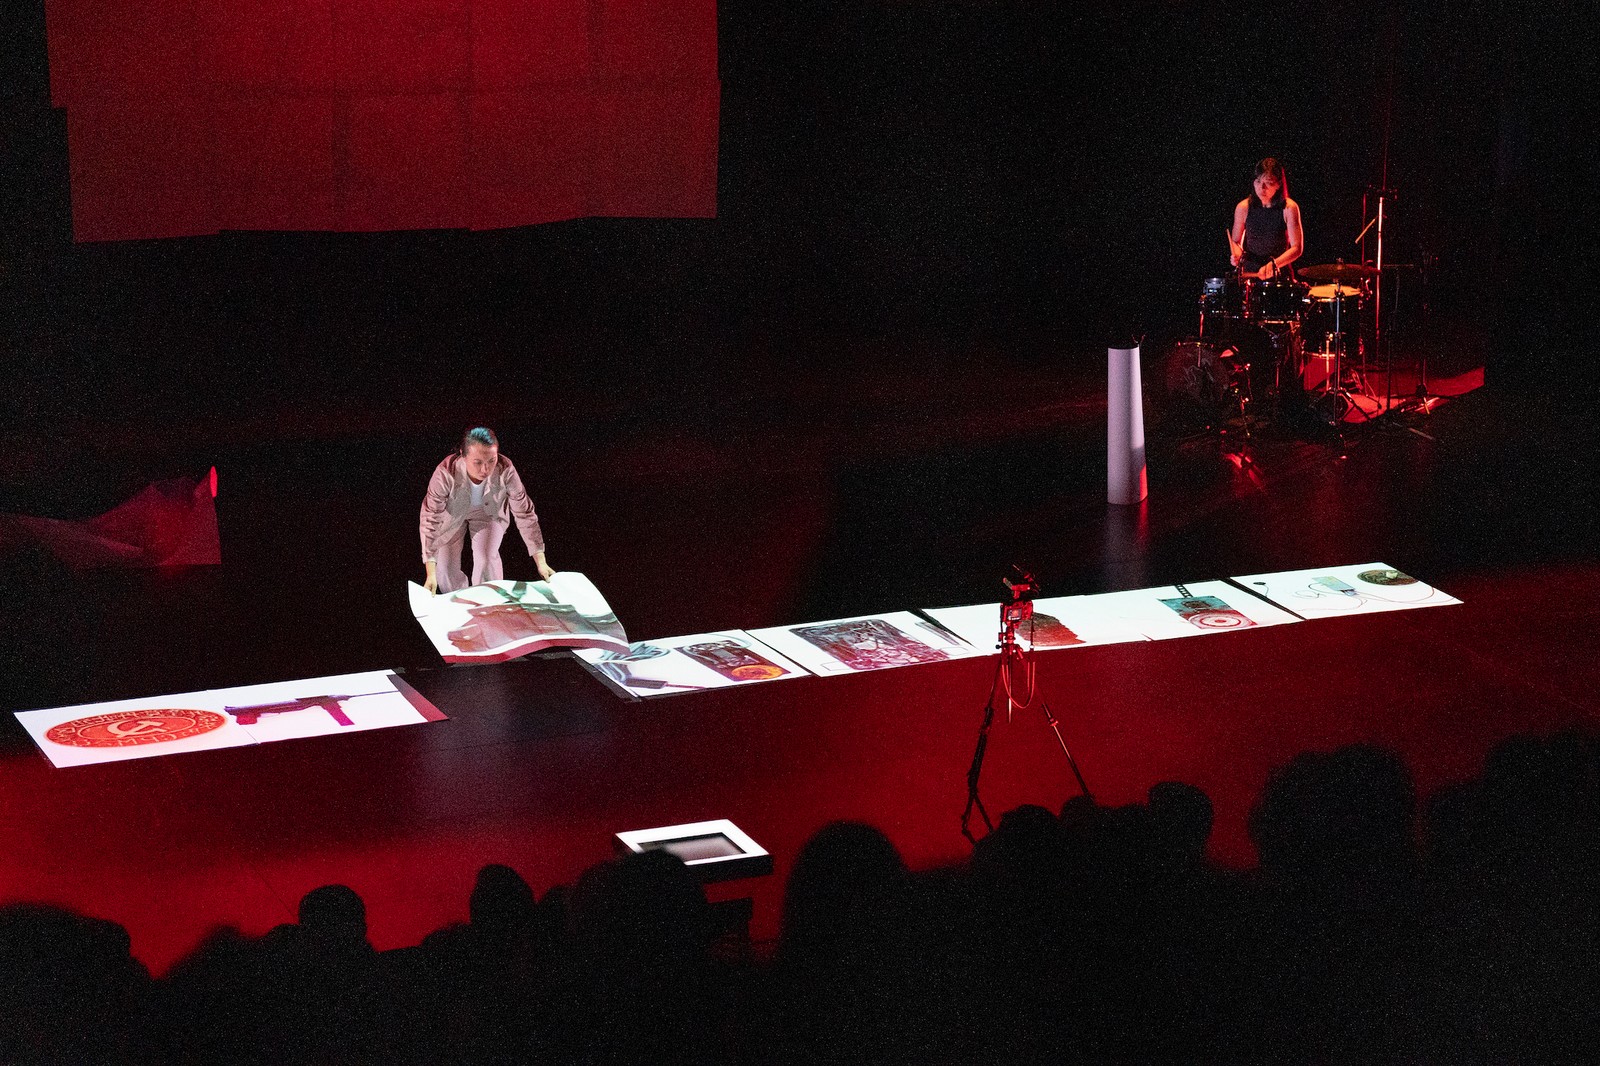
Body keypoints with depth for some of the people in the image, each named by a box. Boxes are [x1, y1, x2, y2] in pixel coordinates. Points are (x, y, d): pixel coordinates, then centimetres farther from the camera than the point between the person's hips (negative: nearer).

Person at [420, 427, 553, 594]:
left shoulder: (505, 470, -37)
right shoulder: (445, 474, -41)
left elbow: (524, 514, -24)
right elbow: (431, 520, -36)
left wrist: (541, 561, -24)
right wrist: (431, 573, -41)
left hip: (489, 513, 0)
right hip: (451, 514, 0)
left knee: (486, 558, -20)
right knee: (446, 565, -9)